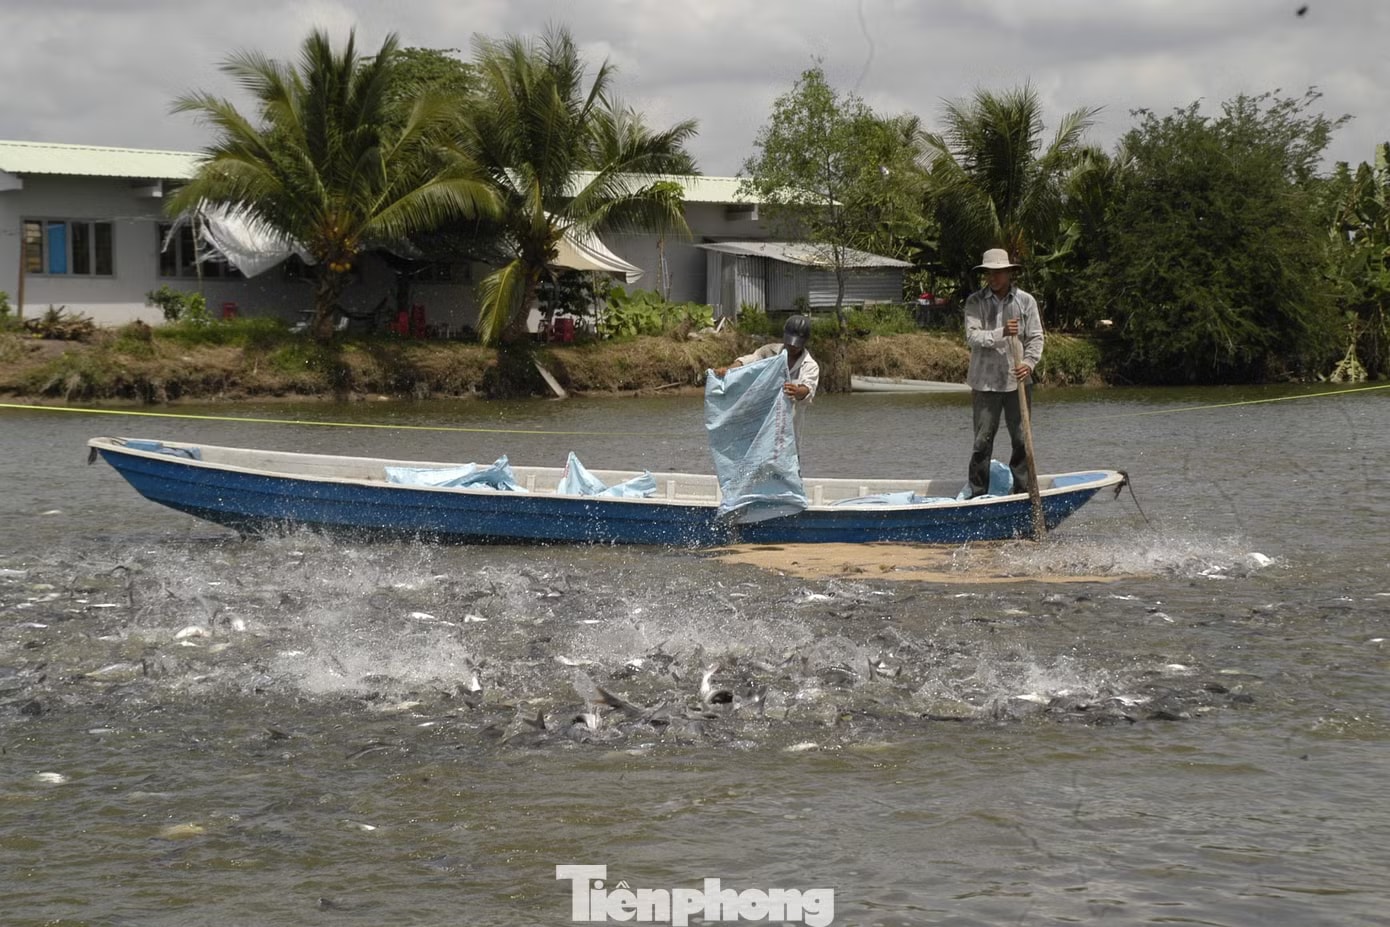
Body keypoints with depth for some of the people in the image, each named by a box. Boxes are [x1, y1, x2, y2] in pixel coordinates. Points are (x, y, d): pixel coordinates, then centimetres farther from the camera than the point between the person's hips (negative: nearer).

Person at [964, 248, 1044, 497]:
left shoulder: (1026, 301, 3)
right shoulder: (975, 302, 0)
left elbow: (1035, 337, 0)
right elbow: (972, 335, -12)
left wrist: (1029, 362, -17)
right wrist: (1002, 333, -27)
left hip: (1017, 381, 2)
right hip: (985, 383, -2)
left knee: (1022, 440, 6)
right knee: (982, 441, 0)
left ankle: (1023, 492, 16)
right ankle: (977, 495, 7)